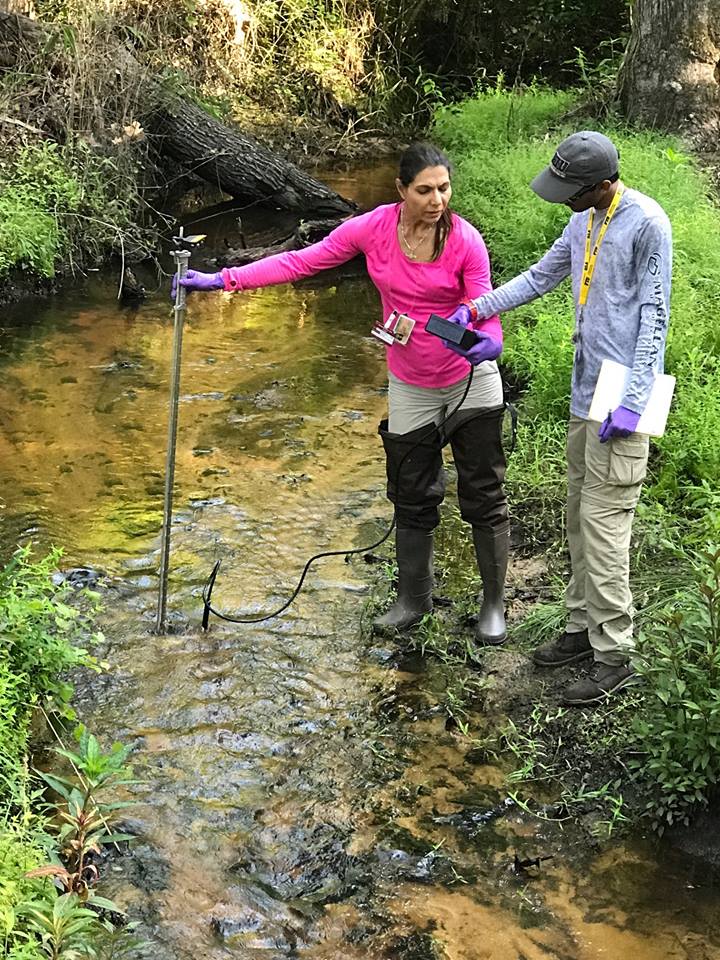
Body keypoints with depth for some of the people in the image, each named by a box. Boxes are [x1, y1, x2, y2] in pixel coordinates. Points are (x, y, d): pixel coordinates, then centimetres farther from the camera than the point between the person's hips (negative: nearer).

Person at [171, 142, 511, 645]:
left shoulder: (465, 239, -18)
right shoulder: (374, 228, -12)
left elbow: (485, 312, -15)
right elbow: (301, 260, -10)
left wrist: (489, 342, -40)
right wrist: (224, 279, -15)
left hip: (472, 382, -2)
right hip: (411, 388, 3)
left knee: (484, 495, 6)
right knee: (413, 498, 15)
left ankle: (494, 603, 24)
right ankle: (414, 599, 34)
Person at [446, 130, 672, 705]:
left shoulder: (646, 223, -13)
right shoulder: (584, 222, 12)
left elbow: (654, 315, -15)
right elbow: (541, 276, 21)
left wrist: (633, 400, -18)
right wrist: (477, 309, 10)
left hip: (619, 400, -8)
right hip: (585, 397, 9)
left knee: (602, 522, -7)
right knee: (580, 516, 13)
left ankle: (615, 656, 1)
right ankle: (583, 629, 25)